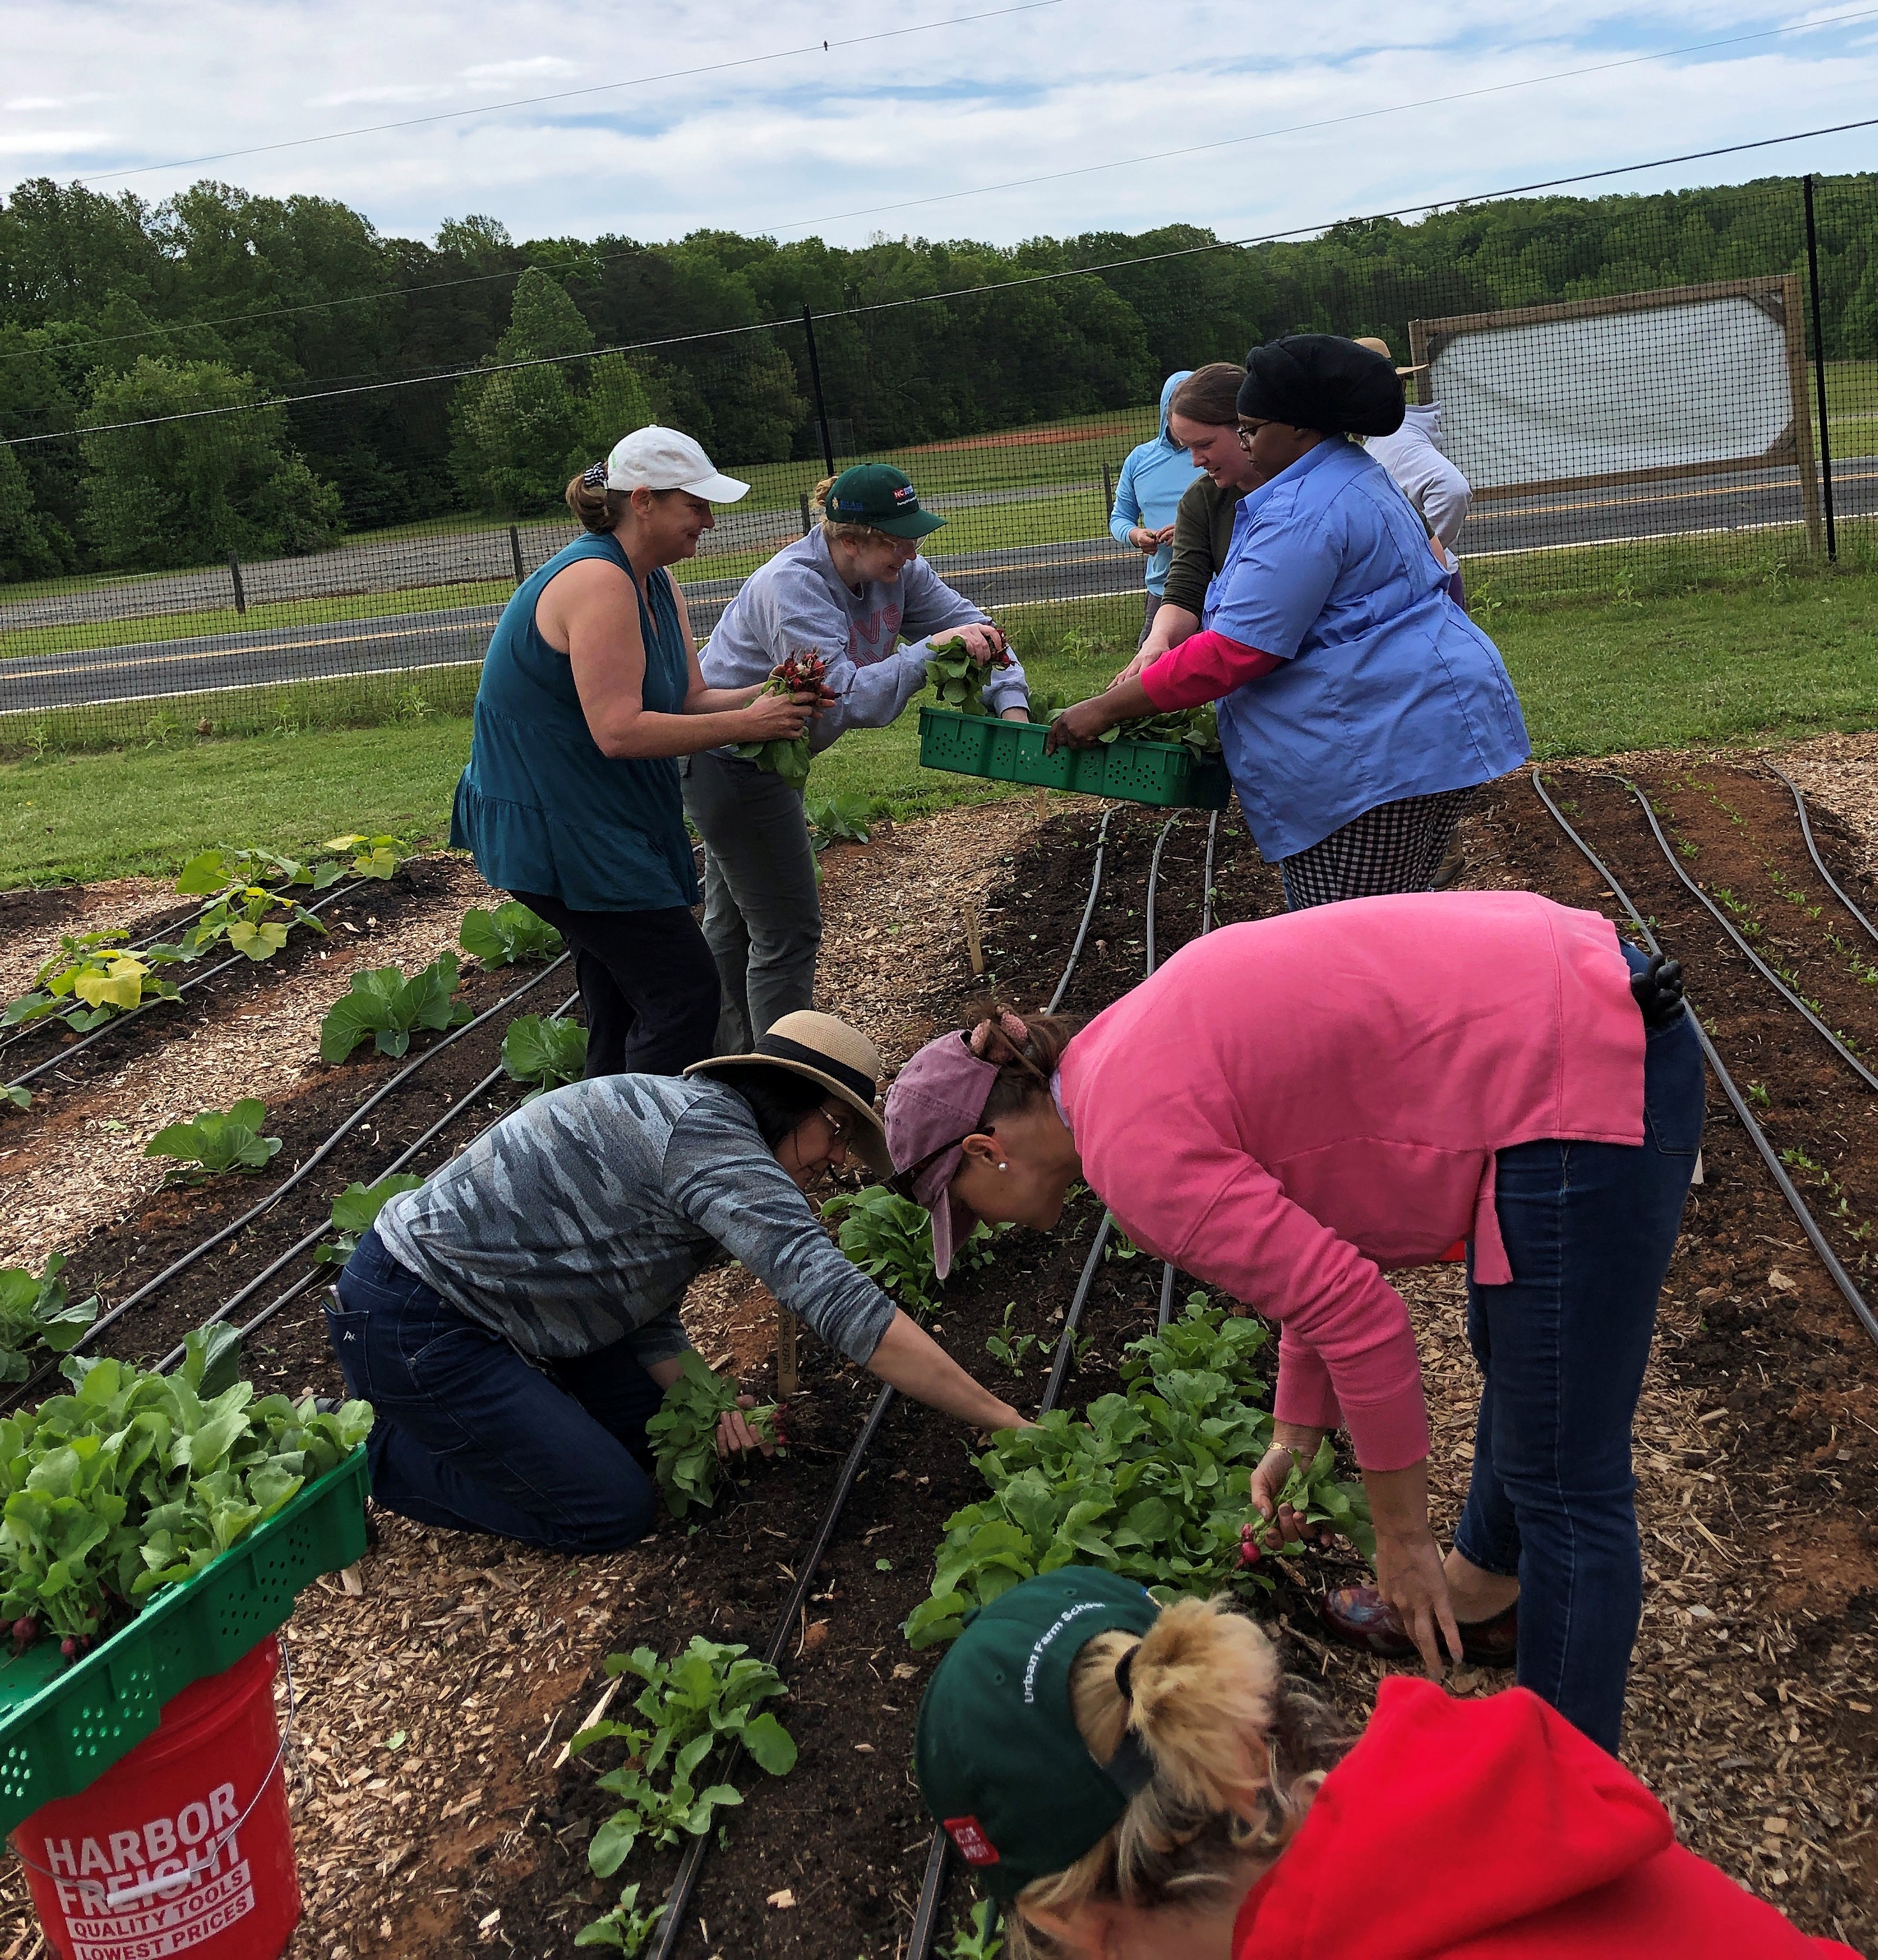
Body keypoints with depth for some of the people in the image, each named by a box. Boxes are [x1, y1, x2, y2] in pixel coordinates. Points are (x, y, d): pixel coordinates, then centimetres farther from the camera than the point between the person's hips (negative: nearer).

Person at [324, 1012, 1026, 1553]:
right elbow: (838, 1300, -33)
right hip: (408, 1324, -10)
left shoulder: (696, 1122, 7)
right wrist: (1003, 1421, -30)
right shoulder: (707, 1132, -26)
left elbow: (647, 1314, 10)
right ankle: (371, 1450, 5)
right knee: (614, 1511, -7)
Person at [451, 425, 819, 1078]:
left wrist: (765, 696, -11)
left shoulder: (654, 584, 10)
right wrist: (745, 724, -23)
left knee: (624, 998, 18)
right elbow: (620, 731, -28)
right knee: (685, 991, -9)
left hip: (597, 822, 11)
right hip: (553, 829, -11)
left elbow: (689, 700, 8)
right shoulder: (596, 581, -22)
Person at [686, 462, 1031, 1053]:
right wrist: (932, 650, -42)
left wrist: (1011, 702, -20)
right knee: (788, 931, -6)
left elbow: (969, 623, -6)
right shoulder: (791, 588, -31)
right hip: (725, 760, -9)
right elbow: (845, 698, -40)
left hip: (767, 756, 9)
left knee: (733, 923, 20)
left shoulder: (896, 571, -8)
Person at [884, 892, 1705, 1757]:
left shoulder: (1137, 1153, -17)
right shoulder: (1124, 1053, 12)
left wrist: (1401, 1539, -5)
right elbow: (1315, 1240, 21)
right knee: (1509, 1354, 31)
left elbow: (1354, 1312, -18)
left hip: (1580, 1086, -10)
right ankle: (1484, 1590, 56)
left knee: (1563, 1483, 1)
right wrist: (1298, 1436, 27)